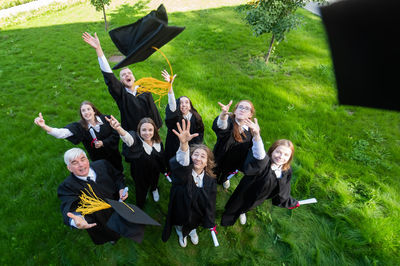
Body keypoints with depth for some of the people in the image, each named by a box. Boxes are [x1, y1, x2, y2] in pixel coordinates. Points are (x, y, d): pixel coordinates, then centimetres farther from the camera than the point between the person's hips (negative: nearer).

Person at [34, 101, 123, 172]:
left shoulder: (105, 119, -17)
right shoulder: (80, 127, -20)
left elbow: (116, 134, -11)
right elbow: (62, 133, -36)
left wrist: (103, 143, -22)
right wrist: (44, 126, -52)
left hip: (114, 156, 1)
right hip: (98, 160, -1)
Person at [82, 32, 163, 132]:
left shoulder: (145, 91, -2)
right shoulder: (121, 93, -7)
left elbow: (153, 109, 3)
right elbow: (108, 75, -19)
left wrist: (156, 128, 2)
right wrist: (98, 48, -27)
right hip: (130, 135, -1)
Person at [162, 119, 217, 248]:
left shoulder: (210, 181, -20)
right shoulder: (183, 173, -31)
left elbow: (210, 204, -9)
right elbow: (182, 163, -56)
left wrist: (210, 223, -1)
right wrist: (184, 144, -76)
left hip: (196, 216, 2)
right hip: (181, 212, -2)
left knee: (193, 225, 30)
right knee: (180, 226, 27)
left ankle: (191, 230, 66)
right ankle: (180, 232, 62)